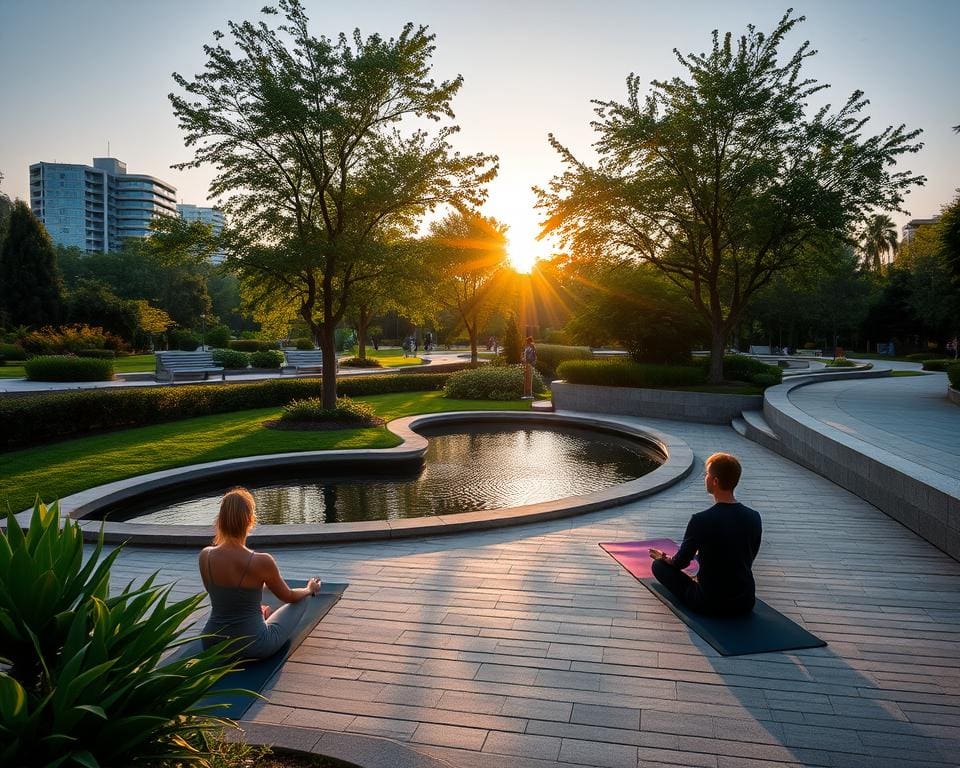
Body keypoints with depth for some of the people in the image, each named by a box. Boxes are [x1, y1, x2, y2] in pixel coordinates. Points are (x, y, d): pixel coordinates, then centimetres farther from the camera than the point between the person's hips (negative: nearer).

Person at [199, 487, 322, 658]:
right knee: (302, 600, 20)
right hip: (253, 646, -5)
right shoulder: (262, 561, -24)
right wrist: (309, 589, 20)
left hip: (213, 644, 5)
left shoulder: (205, 556, -12)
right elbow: (288, 596, -4)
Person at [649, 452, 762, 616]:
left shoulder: (701, 520, -22)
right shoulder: (754, 518, -6)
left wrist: (664, 558, 15)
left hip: (711, 605, -6)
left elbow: (681, 562, -8)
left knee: (659, 565, 9)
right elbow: (748, 560, 10)